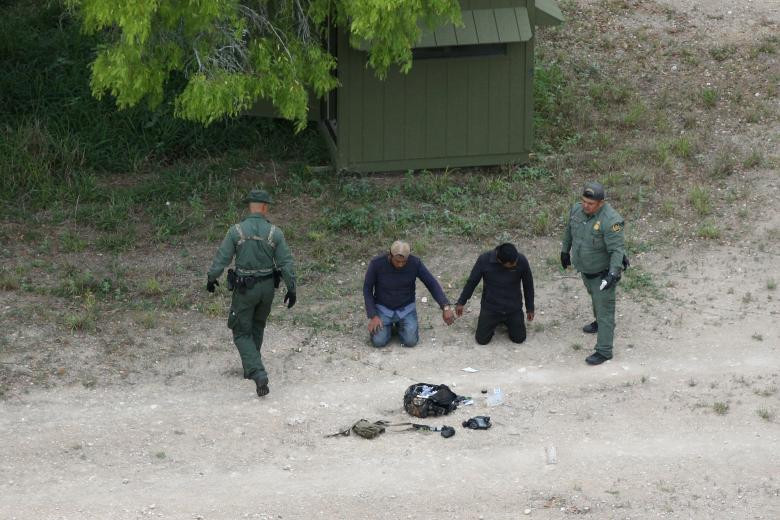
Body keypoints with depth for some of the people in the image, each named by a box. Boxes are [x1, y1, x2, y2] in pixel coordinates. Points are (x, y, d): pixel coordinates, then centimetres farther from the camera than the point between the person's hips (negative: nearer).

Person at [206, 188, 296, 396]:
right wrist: (291, 289, 3)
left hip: (244, 289, -2)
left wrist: (211, 278, 10)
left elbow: (221, 258, -8)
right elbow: (286, 263, -8)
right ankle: (250, 369, 36)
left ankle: (259, 375, -15)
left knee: (242, 333, 4)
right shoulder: (274, 233, -10)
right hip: (268, 286, 3)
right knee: (257, 328, 25)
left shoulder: (236, 231, -14)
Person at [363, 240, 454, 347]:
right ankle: (388, 324, 15)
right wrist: (373, 316, -18)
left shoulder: (415, 263, -21)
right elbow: (367, 289, -11)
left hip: (406, 308, 1)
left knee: (410, 341, -19)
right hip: (383, 308, -1)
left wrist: (446, 307, -25)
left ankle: (400, 324, 15)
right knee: (378, 341, -20)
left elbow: (432, 284, -13)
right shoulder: (376, 263, -23)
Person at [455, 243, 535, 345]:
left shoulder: (522, 261, -20)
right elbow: (472, 282, -5)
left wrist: (530, 309, 6)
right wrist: (461, 302, 4)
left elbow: (528, 285, -3)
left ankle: (507, 322, 30)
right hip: (490, 308, -1)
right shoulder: (484, 260, -22)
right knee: (482, 339, -4)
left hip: (514, 309, 1)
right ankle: (493, 324, 28)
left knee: (519, 338, -1)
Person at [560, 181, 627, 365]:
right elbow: (569, 230, 8)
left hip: (603, 272, -8)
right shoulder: (577, 209, -11)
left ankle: (604, 351, 7)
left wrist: (613, 273, -42)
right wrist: (565, 250, 20)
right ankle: (600, 323, 57)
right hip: (585, 268, 8)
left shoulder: (610, 220, -33)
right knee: (595, 297, 31)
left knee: (604, 308, 0)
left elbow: (617, 250, -33)